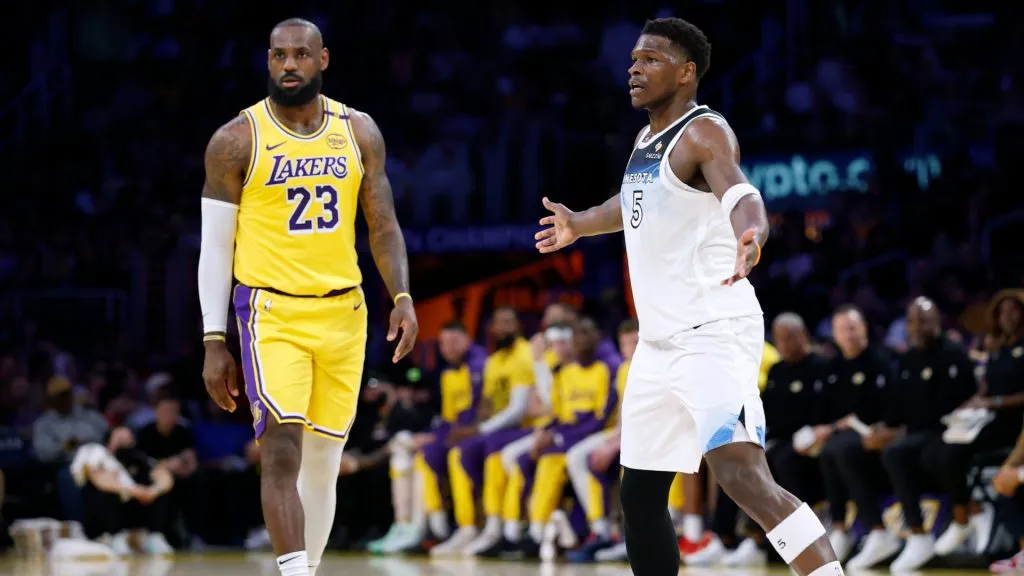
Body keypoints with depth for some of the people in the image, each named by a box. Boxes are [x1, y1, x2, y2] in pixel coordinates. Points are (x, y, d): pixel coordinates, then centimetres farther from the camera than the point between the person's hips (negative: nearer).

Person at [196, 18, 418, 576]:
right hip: (272, 312, -4)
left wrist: (402, 297, -6)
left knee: (323, 462, 8)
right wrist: (214, 342, -5)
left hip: (342, 312, 4)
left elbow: (383, 225, 10)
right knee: (282, 451, -18)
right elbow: (215, 245, -1)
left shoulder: (358, 132, 6)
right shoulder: (237, 141, -4)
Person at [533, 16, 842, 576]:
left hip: (715, 334, -9)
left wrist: (748, 236, -54)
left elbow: (741, 196, -32)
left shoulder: (704, 132, -11)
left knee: (742, 475, -26)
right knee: (639, 494, 12)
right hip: (659, 342, 9)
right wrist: (579, 225, 54)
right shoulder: (645, 140, 15)